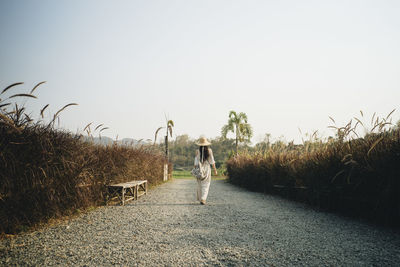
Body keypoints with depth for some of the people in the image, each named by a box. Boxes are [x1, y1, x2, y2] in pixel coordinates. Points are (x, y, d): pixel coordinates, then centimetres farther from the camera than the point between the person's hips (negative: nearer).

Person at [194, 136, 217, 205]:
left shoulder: (198, 151, -4)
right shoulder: (209, 150, -3)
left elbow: (196, 162, -5)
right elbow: (212, 161, -3)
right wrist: (215, 170, 3)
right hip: (207, 168, -1)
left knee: (200, 185, 13)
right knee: (206, 185, 1)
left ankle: (200, 199, 21)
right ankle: (203, 199, -12)